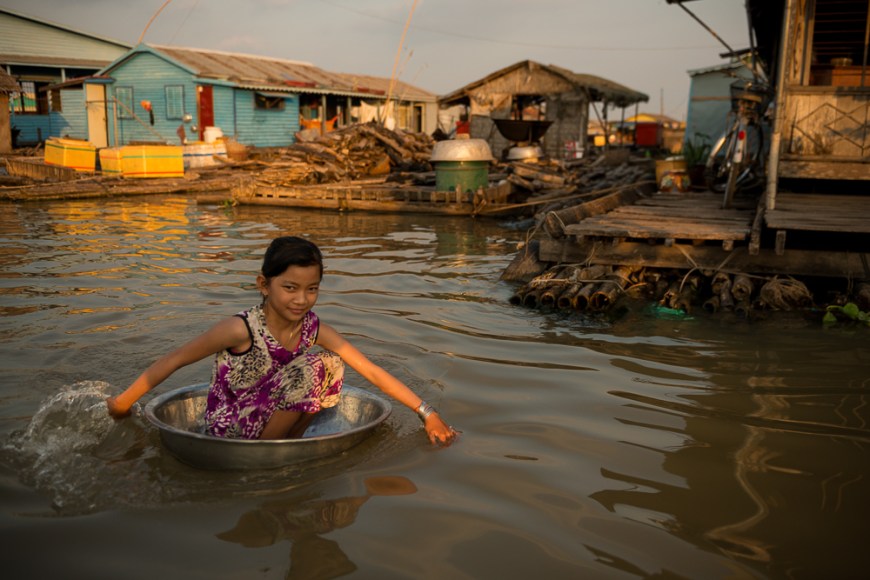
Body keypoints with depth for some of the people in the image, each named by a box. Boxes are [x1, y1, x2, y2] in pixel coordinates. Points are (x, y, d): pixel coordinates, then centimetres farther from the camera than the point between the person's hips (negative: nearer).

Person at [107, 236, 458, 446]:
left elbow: (371, 371, -8)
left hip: (265, 414, 6)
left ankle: (288, 441, 3)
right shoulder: (242, 330, -24)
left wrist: (427, 414, -10)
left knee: (331, 364, -9)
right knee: (310, 369, -23)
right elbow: (175, 360, -14)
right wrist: (122, 402, -7)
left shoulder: (313, 329, -8)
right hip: (229, 426, -6)